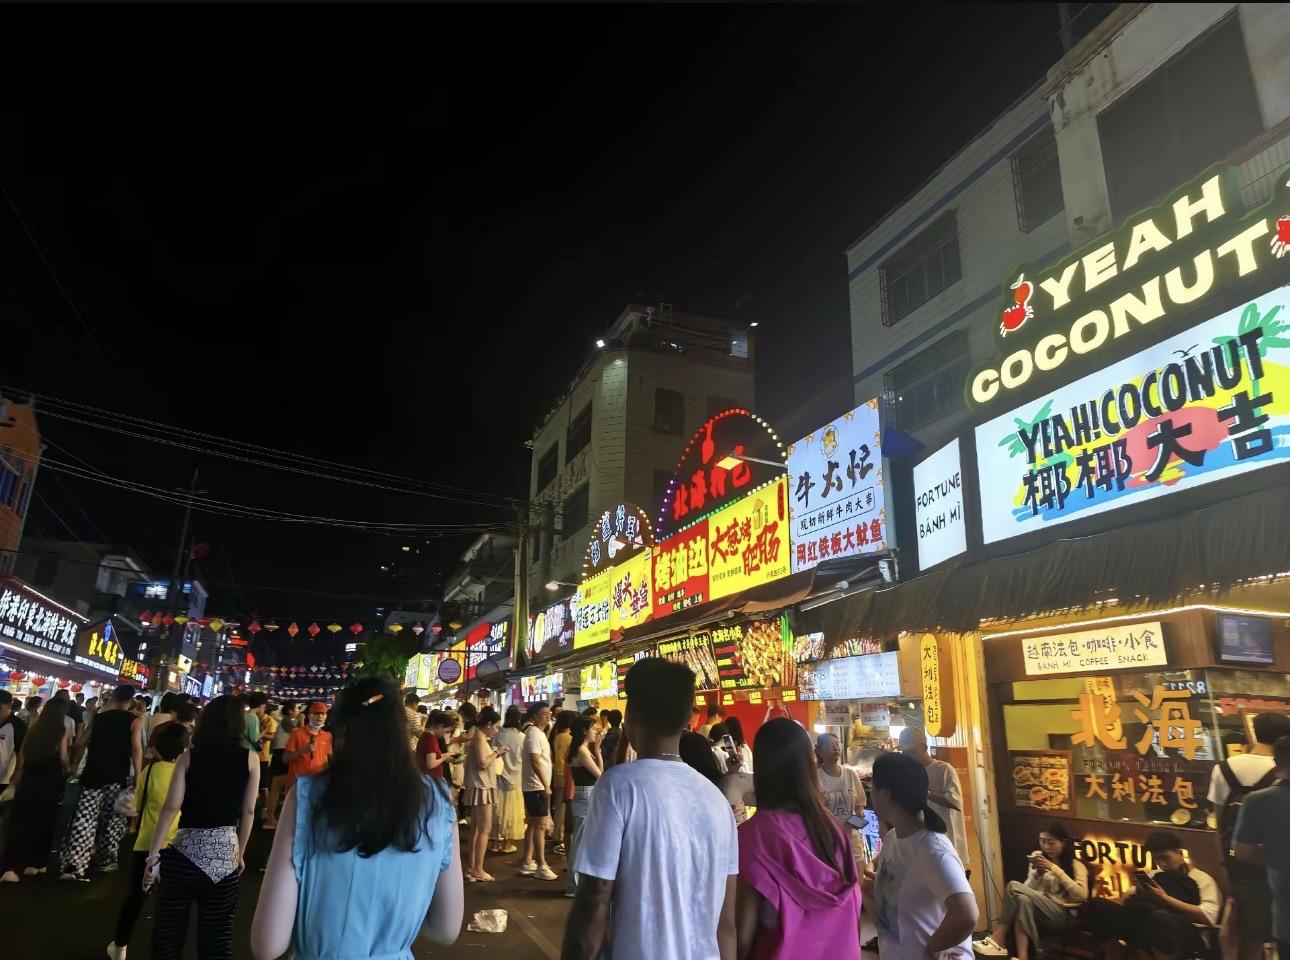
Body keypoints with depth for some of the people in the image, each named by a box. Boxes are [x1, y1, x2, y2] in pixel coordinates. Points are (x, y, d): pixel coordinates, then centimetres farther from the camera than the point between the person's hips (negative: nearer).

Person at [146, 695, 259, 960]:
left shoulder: (188, 756, 1)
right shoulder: (251, 759, 0)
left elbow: (171, 808, -6)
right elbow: (248, 812, 1)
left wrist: (153, 855, -1)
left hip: (185, 851, 0)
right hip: (225, 853, 0)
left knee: (169, 934, 13)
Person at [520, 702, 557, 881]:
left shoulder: (539, 733, 14)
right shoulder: (534, 733, -16)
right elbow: (535, 762, -23)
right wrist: (546, 785, -23)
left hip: (536, 786, 10)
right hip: (537, 787, -10)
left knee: (533, 825, 14)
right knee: (540, 826, -6)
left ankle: (527, 862, 21)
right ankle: (541, 866, -2)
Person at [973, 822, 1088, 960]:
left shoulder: (1075, 865, 6)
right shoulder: (1039, 859, 18)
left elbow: (1082, 895, -13)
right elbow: (1029, 891, 12)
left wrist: (1054, 868, -15)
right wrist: (1036, 872, -6)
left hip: (1063, 916, -4)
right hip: (1039, 914, 4)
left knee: (1014, 887, -28)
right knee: (1023, 899, -33)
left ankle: (999, 938, -25)